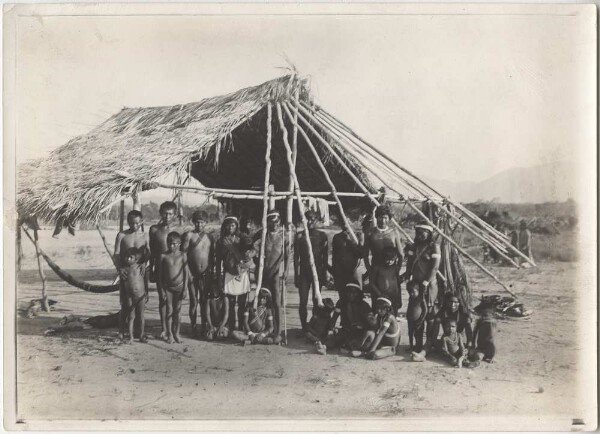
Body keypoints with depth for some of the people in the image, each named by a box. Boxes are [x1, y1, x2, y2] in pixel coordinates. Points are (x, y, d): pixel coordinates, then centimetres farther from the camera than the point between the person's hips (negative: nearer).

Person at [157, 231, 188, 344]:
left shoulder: (182, 255, -3)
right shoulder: (163, 256, -3)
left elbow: (186, 272, -1)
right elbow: (160, 273, 0)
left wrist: (185, 289, -5)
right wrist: (162, 289, -3)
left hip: (179, 286, 0)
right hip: (167, 286, 0)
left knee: (177, 310, 6)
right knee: (169, 310, 2)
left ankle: (176, 333, 17)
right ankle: (169, 334, 11)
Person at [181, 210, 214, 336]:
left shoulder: (209, 237, 9)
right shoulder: (189, 235, -3)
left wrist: (212, 272, 12)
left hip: (206, 274, 3)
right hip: (193, 274, -3)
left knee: (204, 301, 6)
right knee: (194, 302, 1)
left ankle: (204, 327, 15)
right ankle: (193, 327, 12)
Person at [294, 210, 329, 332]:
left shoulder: (322, 235, 3)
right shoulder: (300, 236, 4)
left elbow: (325, 257, 6)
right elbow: (296, 257, 5)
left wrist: (324, 273, 1)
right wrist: (296, 275, 1)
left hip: (318, 271, -1)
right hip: (304, 272, 1)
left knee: (316, 300, 2)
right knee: (303, 301, -2)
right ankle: (304, 328, 6)